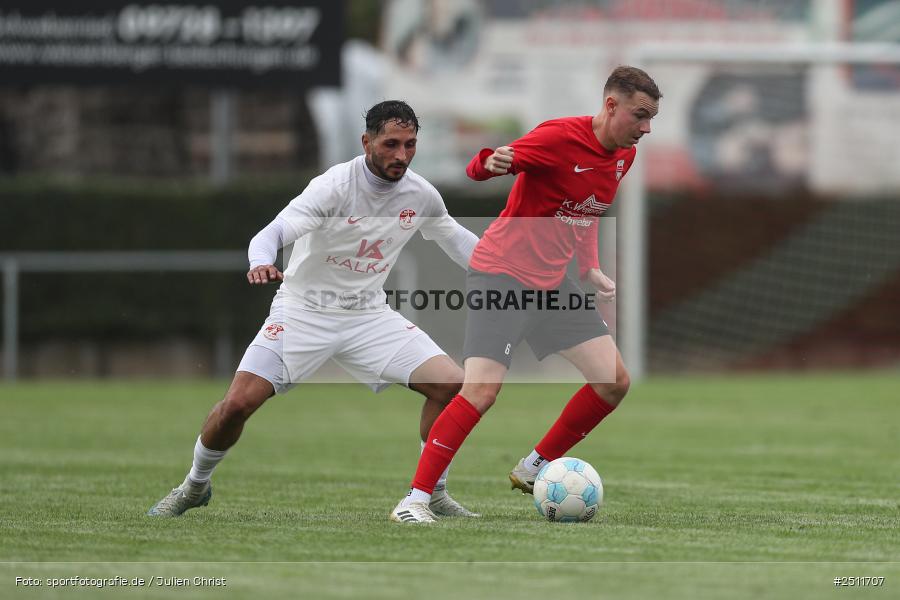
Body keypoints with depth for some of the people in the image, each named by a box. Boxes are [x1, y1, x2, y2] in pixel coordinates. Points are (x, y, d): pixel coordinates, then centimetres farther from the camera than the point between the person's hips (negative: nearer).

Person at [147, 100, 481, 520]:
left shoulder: (421, 195, -5)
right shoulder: (335, 186, -22)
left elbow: (455, 238, 15)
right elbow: (273, 233, -32)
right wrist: (261, 263, -55)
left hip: (369, 315, 4)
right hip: (304, 310, -4)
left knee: (450, 384, -14)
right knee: (238, 403, -17)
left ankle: (434, 496, 5)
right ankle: (194, 487, 13)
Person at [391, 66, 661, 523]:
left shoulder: (624, 156, 6)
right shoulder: (560, 137, -19)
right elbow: (479, 169, -21)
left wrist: (591, 269, 13)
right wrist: (491, 162, -43)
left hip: (552, 281, 8)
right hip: (501, 275, -8)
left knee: (614, 382, 1)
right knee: (482, 390, -19)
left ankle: (533, 470, 15)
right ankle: (415, 498, -11)